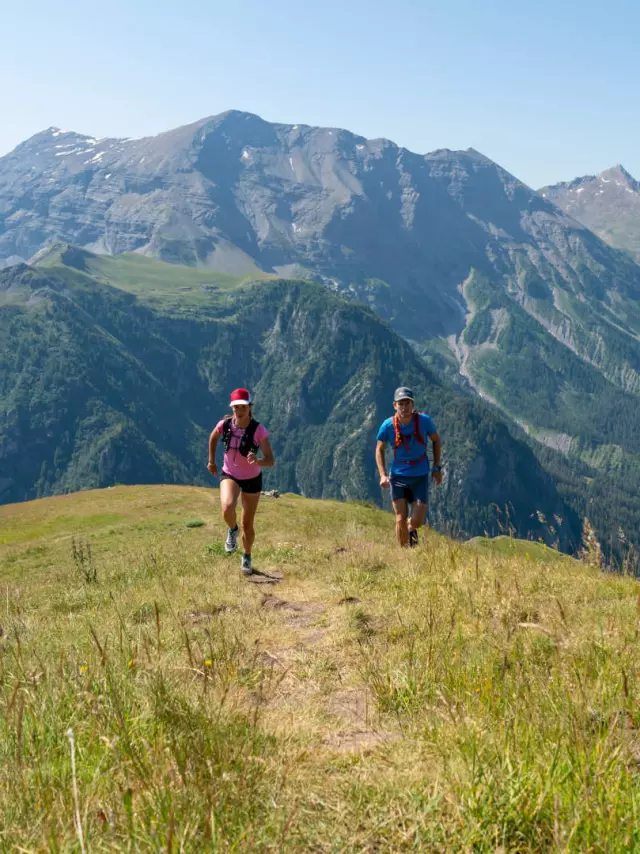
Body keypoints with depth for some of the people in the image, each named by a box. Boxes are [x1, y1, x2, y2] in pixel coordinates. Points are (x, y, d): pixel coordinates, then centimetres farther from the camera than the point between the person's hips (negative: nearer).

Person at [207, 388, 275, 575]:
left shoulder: (259, 430, -25)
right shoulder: (225, 424, -17)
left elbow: (270, 461, -27)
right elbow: (213, 437, 8)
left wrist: (257, 461, -48)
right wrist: (211, 461, 14)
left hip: (252, 479, -1)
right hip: (230, 475, 1)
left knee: (248, 524, 10)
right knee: (227, 509, -31)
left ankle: (247, 557, 40)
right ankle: (232, 530, 6)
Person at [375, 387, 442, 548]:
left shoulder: (424, 421, -13)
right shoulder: (388, 425, -13)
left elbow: (436, 440, 5)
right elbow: (379, 449, 3)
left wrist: (437, 468, 3)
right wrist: (382, 475, -8)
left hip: (420, 476, 0)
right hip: (398, 476, 0)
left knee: (417, 521, -3)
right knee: (401, 519, -4)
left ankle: (412, 529, 35)